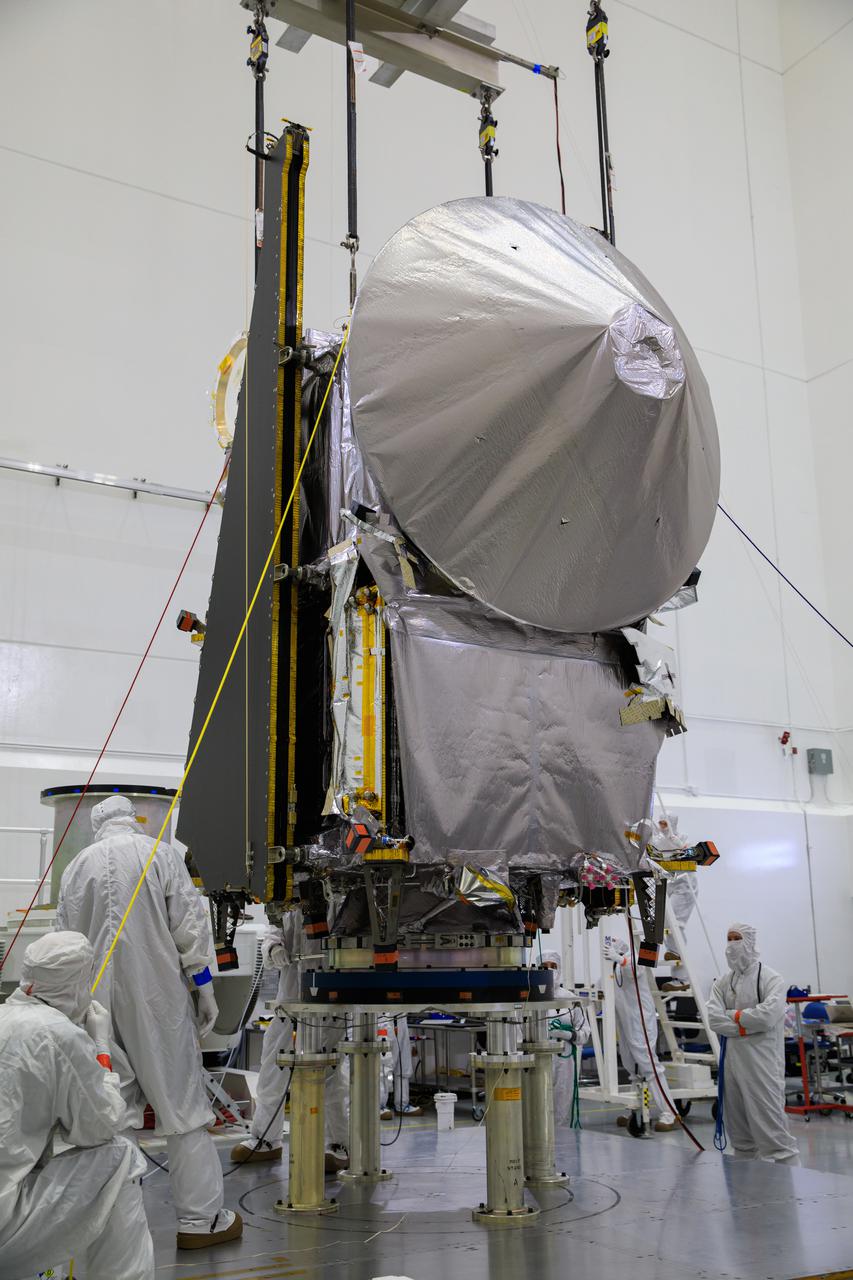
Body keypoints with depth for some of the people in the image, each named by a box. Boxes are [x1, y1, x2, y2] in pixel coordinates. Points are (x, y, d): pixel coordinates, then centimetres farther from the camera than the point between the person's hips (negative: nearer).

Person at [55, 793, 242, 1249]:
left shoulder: (78, 865, 6)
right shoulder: (160, 854, -4)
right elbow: (190, 924, -7)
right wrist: (203, 986, 0)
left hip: (97, 1002, 4)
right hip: (156, 997, -3)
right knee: (182, 1105, 3)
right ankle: (199, 1219, 5)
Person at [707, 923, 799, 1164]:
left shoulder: (770, 979, -4)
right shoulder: (722, 983, 11)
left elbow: (768, 1015, -19)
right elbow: (713, 1018, -2)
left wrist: (734, 1015, -7)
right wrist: (747, 1024, -11)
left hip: (762, 1062, -6)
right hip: (732, 1061, 6)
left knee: (770, 1126, -11)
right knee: (738, 1127, 13)